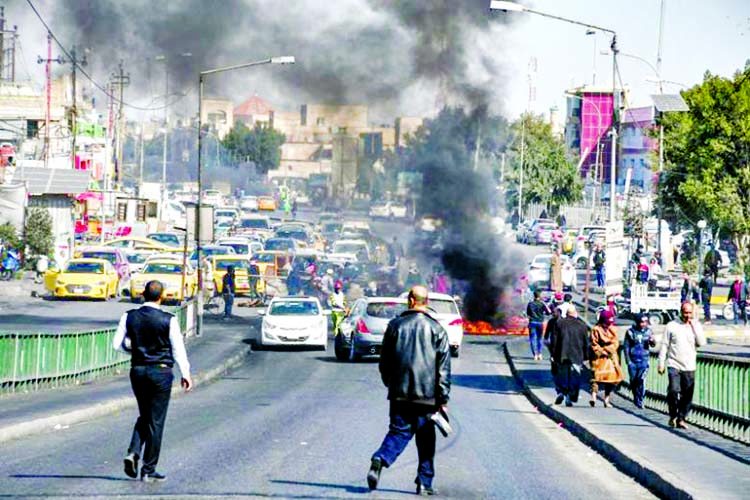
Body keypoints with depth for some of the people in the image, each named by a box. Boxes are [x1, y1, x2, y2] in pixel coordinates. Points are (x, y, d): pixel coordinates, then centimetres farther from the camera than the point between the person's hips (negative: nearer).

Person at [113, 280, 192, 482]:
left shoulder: (129, 317, -2)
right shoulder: (168, 320, -10)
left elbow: (118, 343, 2)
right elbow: (178, 348, -4)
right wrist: (185, 373, 6)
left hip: (137, 370, 4)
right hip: (161, 371, -4)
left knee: (144, 416, 21)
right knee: (156, 421, 2)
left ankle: (133, 452, -2)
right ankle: (148, 470, 4)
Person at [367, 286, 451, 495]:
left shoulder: (395, 325, 6)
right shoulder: (436, 329, 2)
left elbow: (385, 360, 12)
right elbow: (443, 367, -1)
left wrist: (390, 384, 27)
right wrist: (443, 398, 0)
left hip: (399, 392, 1)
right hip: (426, 394, -1)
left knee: (399, 431, 4)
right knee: (426, 438, 8)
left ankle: (380, 459, -24)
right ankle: (424, 482, 7)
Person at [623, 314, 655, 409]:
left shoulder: (648, 331, 3)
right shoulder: (630, 332, -1)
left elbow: (653, 345, -2)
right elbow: (626, 346, 4)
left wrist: (652, 341, -26)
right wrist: (628, 360, -2)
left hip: (644, 360, 0)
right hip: (633, 361, 0)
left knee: (642, 379, -16)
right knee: (633, 381, 5)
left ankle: (640, 401, -10)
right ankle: (636, 399, 25)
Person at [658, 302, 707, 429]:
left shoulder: (696, 326, 8)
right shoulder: (671, 325, 4)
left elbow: (701, 343, -5)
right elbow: (664, 345, 6)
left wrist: (694, 326, -8)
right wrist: (661, 363, 2)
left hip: (689, 367, 2)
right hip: (674, 365, -2)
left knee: (687, 396, 0)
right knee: (674, 391, -16)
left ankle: (681, 418, 12)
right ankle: (673, 416, 3)